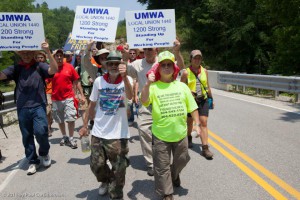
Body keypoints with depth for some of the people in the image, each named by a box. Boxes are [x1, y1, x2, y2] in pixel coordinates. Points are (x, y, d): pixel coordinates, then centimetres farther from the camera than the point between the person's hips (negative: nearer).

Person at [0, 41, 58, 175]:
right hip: (22, 108, 3)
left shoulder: (39, 66, 1)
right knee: (27, 136, 9)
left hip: (38, 106, -3)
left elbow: (54, 70, -15)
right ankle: (33, 161, 26)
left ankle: (44, 153, 15)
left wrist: (48, 52, -25)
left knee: (40, 131, -16)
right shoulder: (16, 68, 8)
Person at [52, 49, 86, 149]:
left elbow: (76, 82, 2)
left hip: (68, 98, -1)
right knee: (60, 120, 14)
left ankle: (71, 138, 12)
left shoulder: (69, 67, -2)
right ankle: (64, 136, 31)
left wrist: (82, 94, 1)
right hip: (56, 99, 2)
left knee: (71, 119, -3)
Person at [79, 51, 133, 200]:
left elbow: (129, 96, -30)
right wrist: (85, 125, 10)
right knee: (96, 165, 15)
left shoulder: (126, 80, -8)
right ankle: (105, 180, 48)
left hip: (118, 134, -2)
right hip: (98, 132, 3)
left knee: (119, 170, 7)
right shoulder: (99, 81, -3)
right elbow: (92, 105, 7)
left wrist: (124, 77, -44)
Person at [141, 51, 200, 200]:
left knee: (181, 160, 24)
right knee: (162, 166, 7)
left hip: (180, 133, 3)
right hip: (160, 135, -3)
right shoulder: (153, 87, -8)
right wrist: (148, 84, -37)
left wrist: (197, 124, 1)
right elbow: (144, 101, -26)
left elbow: (192, 106, 5)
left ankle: (174, 175, 55)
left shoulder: (181, 86, 1)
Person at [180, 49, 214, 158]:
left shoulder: (204, 71, 4)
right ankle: (189, 138, 44)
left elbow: (207, 86, 13)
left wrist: (211, 98, 17)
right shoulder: (186, 73, -7)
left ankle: (205, 148, -5)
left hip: (203, 100, 2)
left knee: (203, 123, -5)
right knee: (189, 121, 16)